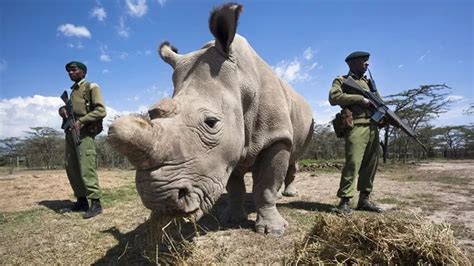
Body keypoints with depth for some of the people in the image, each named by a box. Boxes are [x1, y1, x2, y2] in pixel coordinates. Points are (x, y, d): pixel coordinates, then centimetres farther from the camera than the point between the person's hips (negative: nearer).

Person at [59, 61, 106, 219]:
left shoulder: (91, 87, 0)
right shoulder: (73, 91, 23)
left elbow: (101, 111, -11)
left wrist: (81, 121, -20)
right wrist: (62, 109, 4)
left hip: (84, 131, -8)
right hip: (70, 132, 8)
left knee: (86, 167, -13)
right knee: (71, 168, 7)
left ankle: (96, 203, -10)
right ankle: (81, 201, 16)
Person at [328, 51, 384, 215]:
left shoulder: (368, 82, 26)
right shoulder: (341, 80, 7)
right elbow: (334, 98, -13)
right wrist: (360, 98, -13)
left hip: (373, 127, 7)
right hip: (356, 127, -7)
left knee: (371, 164, 6)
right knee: (353, 163, -15)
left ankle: (364, 200, 15)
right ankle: (345, 201, -10)